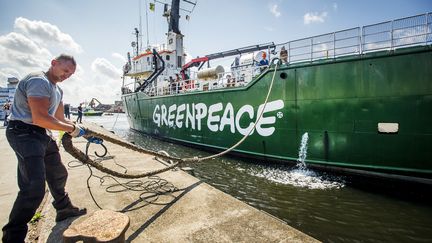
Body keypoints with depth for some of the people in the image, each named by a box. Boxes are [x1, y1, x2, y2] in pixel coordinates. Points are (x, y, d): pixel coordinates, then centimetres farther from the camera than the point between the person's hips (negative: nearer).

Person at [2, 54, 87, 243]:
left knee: (58, 174, 20)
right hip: (24, 133, -10)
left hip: (42, 135, 10)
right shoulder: (39, 81, -16)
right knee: (34, 187, -16)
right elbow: (40, 118, -25)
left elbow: (61, 119, 19)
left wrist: (86, 133, 12)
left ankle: (64, 210, 39)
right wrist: (71, 128, -16)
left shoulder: (57, 90, 16)